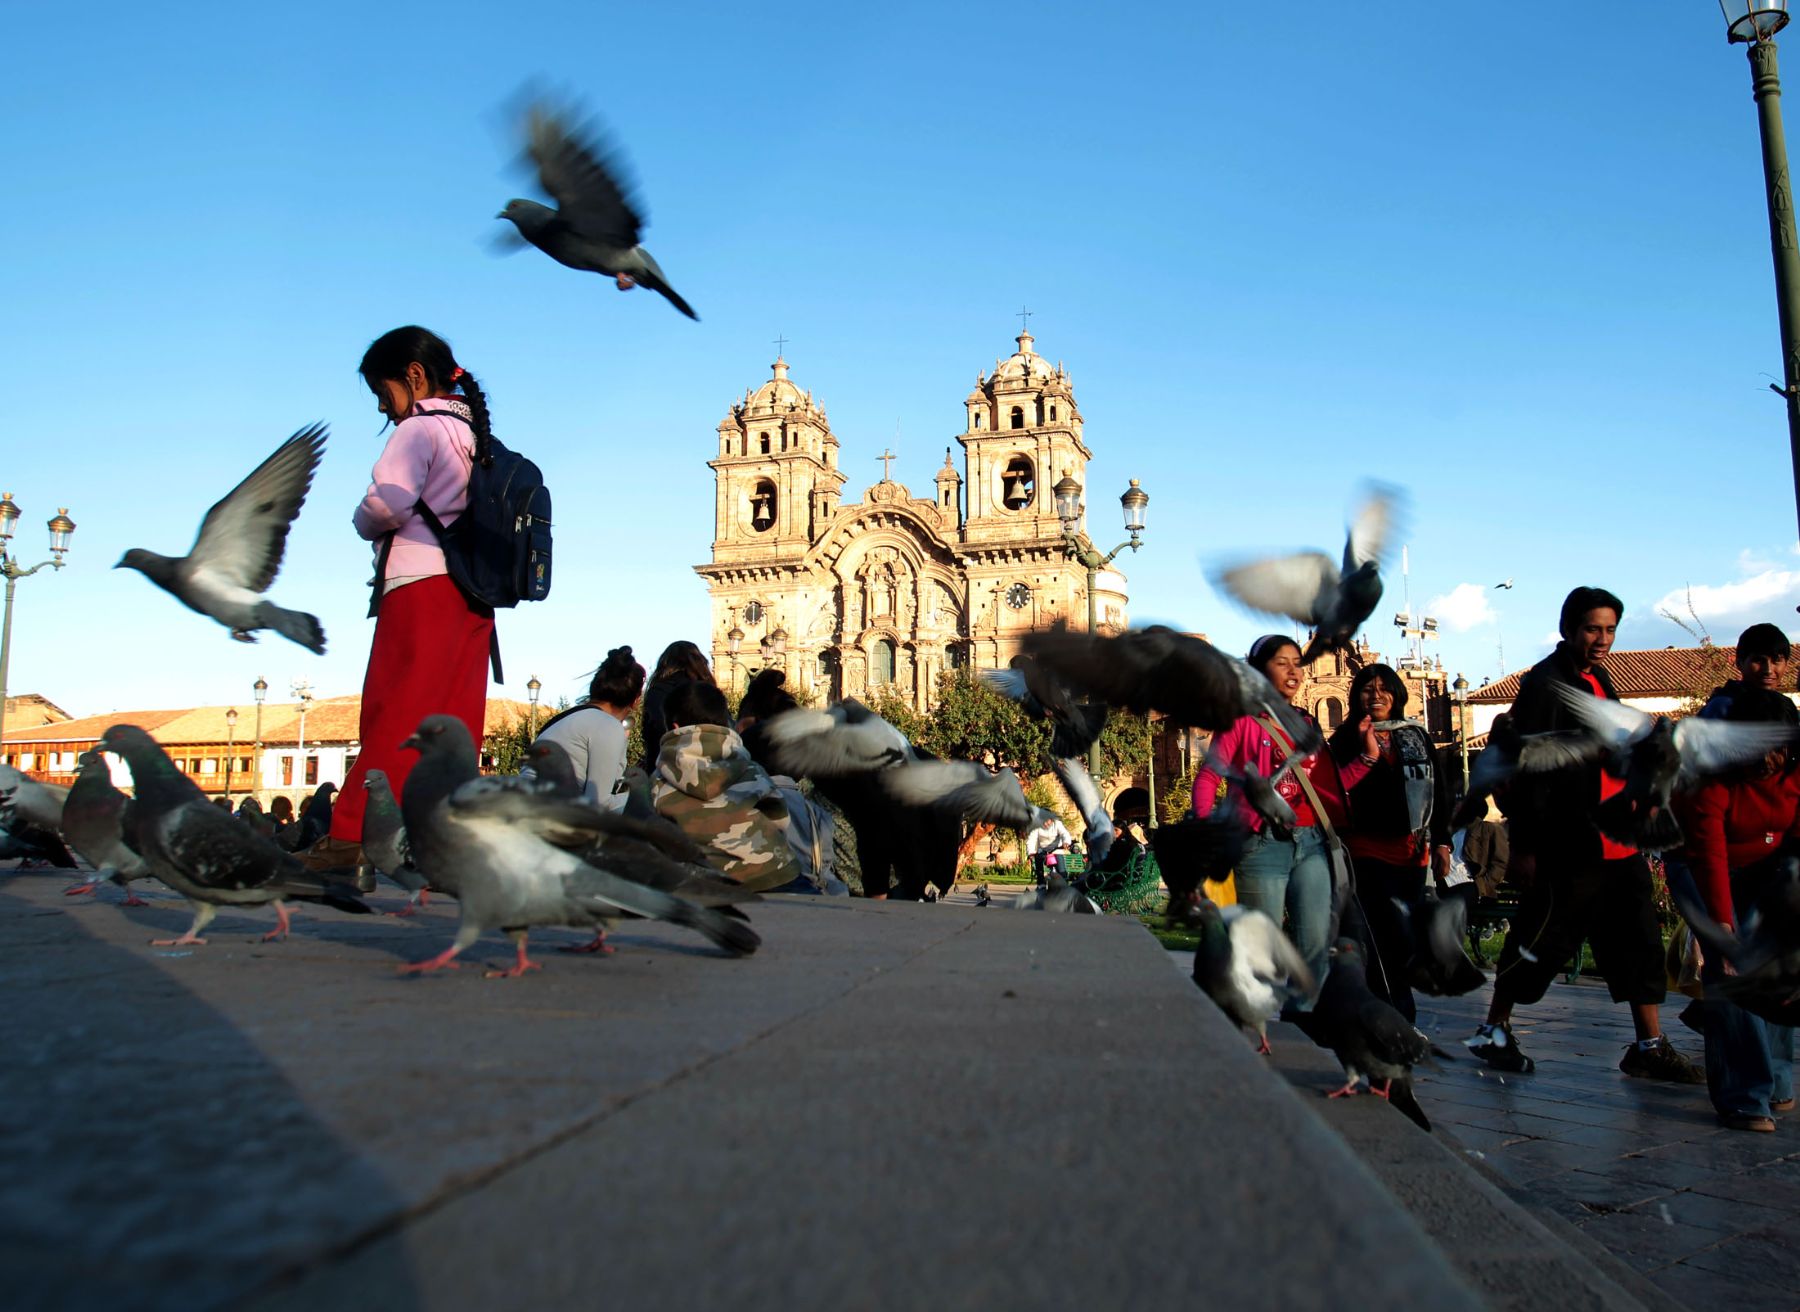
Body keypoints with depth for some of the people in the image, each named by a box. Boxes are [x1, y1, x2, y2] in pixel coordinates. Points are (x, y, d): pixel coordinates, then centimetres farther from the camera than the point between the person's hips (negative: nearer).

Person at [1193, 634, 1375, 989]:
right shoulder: (1243, 720, 0)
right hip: (1264, 844, -5)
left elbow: (1331, 783, 15)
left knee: (1316, 946, 4)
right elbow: (1207, 777, -7)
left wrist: (1368, 755, 5)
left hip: (1311, 844, 6)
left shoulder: (1307, 725, 17)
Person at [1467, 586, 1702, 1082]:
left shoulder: (1599, 680, 15)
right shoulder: (1545, 683, -12)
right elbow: (1526, 769, -16)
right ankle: (1494, 1032, 16)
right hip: (1571, 850, -8)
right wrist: (1524, 846, -19)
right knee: (1541, 942, 1)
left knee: (1640, 942, 10)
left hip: (1619, 845, 8)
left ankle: (1649, 1048, 20)